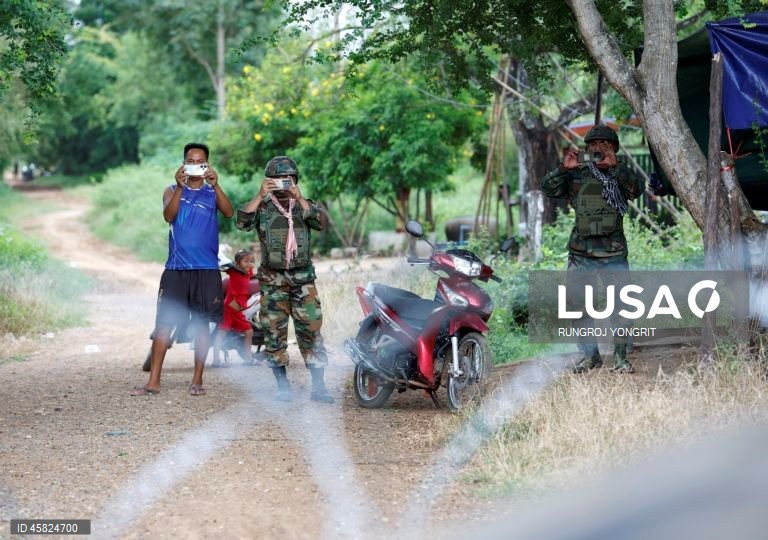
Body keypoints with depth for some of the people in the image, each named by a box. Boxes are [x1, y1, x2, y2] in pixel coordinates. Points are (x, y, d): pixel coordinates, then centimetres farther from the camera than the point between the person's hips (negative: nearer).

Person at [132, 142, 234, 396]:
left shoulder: (212, 192, 9)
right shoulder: (172, 191, 10)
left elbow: (229, 212, -10)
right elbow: (168, 216, -9)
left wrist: (215, 185, -22)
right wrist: (180, 187, -19)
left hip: (207, 269, 0)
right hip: (176, 268, 0)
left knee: (201, 324, 4)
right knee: (164, 322, -4)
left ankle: (197, 380, 12)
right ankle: (153, 381, -3)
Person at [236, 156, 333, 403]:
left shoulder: (305, 205, 9)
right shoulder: (262, 206, 5)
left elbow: (321, 223, -11)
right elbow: (242, 223, -14)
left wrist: (299, 198, -17)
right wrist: (260, 196, -19)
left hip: (303, 278, 1)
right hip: (272, 279, 0)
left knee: (311, 331, -5)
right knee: (274, 332, -1)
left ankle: (318, 386, -1)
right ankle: (282, 386, 8)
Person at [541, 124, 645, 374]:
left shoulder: (621, 175, 7)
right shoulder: (576, 175, 10)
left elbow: (638, 188, -14)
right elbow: (548, 189, -2)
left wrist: (614, 167, -25)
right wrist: (563, 169, -19)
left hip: (613, 252, -2)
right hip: (581, 252, 2)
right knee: (577, 304, 4)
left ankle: (620, 356, 2)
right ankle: (590, 355, 16)